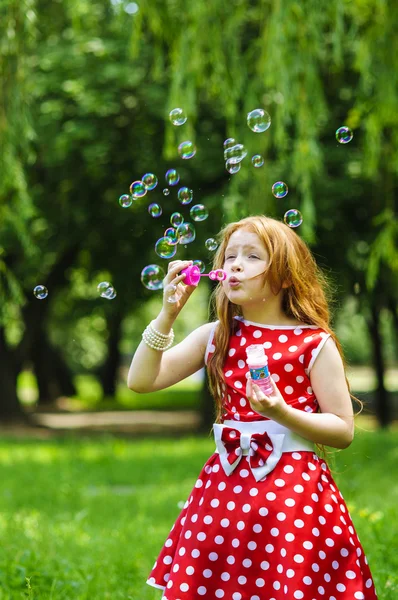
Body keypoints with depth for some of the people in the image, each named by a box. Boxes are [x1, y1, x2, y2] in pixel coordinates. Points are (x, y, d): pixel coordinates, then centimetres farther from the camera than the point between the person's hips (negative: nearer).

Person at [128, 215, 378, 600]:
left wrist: (282, 413, -21)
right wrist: (168, 314, -7)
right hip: (226, 486, 4)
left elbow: (343, 431, -5)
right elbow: (141, 381, 2)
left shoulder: (315, 344, -5)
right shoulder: (215, 336, 7)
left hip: (294, 487, -4)